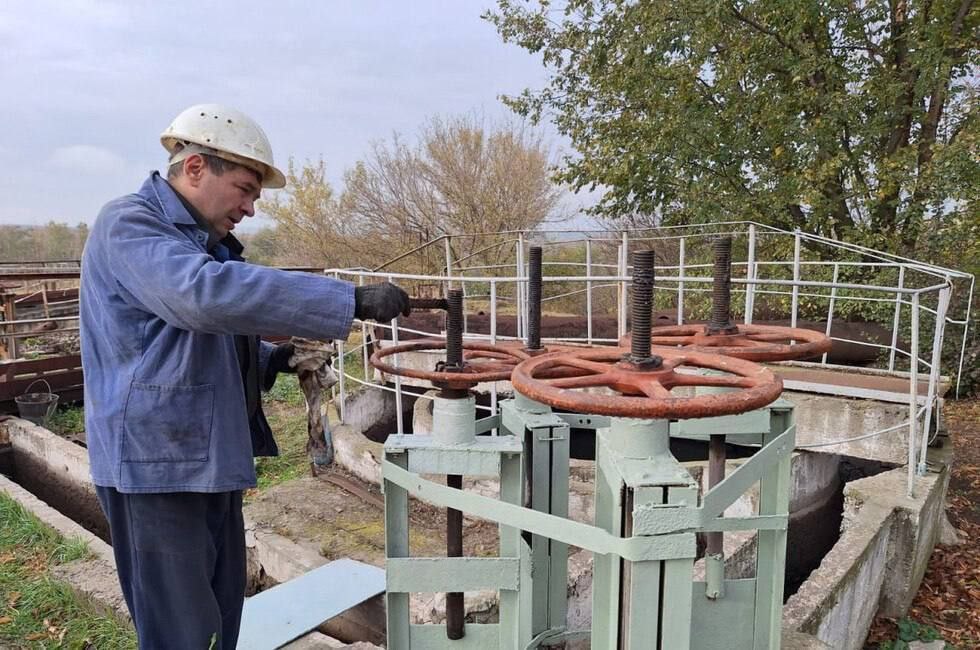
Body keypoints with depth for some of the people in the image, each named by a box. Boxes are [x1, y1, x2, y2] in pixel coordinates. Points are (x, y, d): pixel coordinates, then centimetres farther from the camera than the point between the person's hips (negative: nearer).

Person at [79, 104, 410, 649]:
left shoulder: (206, 241, 16)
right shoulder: (128, 226, -13)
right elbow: (208, 294, -33)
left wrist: (276, 359, 4)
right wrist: (352, 300, -32)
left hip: (211, 459, 9)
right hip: (158, 464, -9)